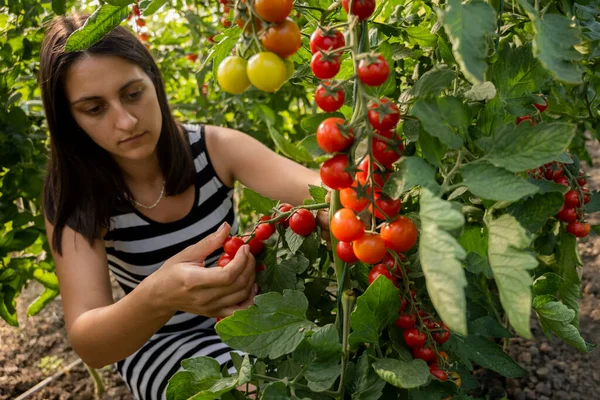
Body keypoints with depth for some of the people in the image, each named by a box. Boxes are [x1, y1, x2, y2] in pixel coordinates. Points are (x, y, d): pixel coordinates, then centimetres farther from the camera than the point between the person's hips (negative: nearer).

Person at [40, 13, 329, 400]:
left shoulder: (215, 149, -15)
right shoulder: (75, 201, -17)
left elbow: (317, 190, -31)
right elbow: (87, 343, -27)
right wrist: (156, 298, -50)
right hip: (159, 342, -2)